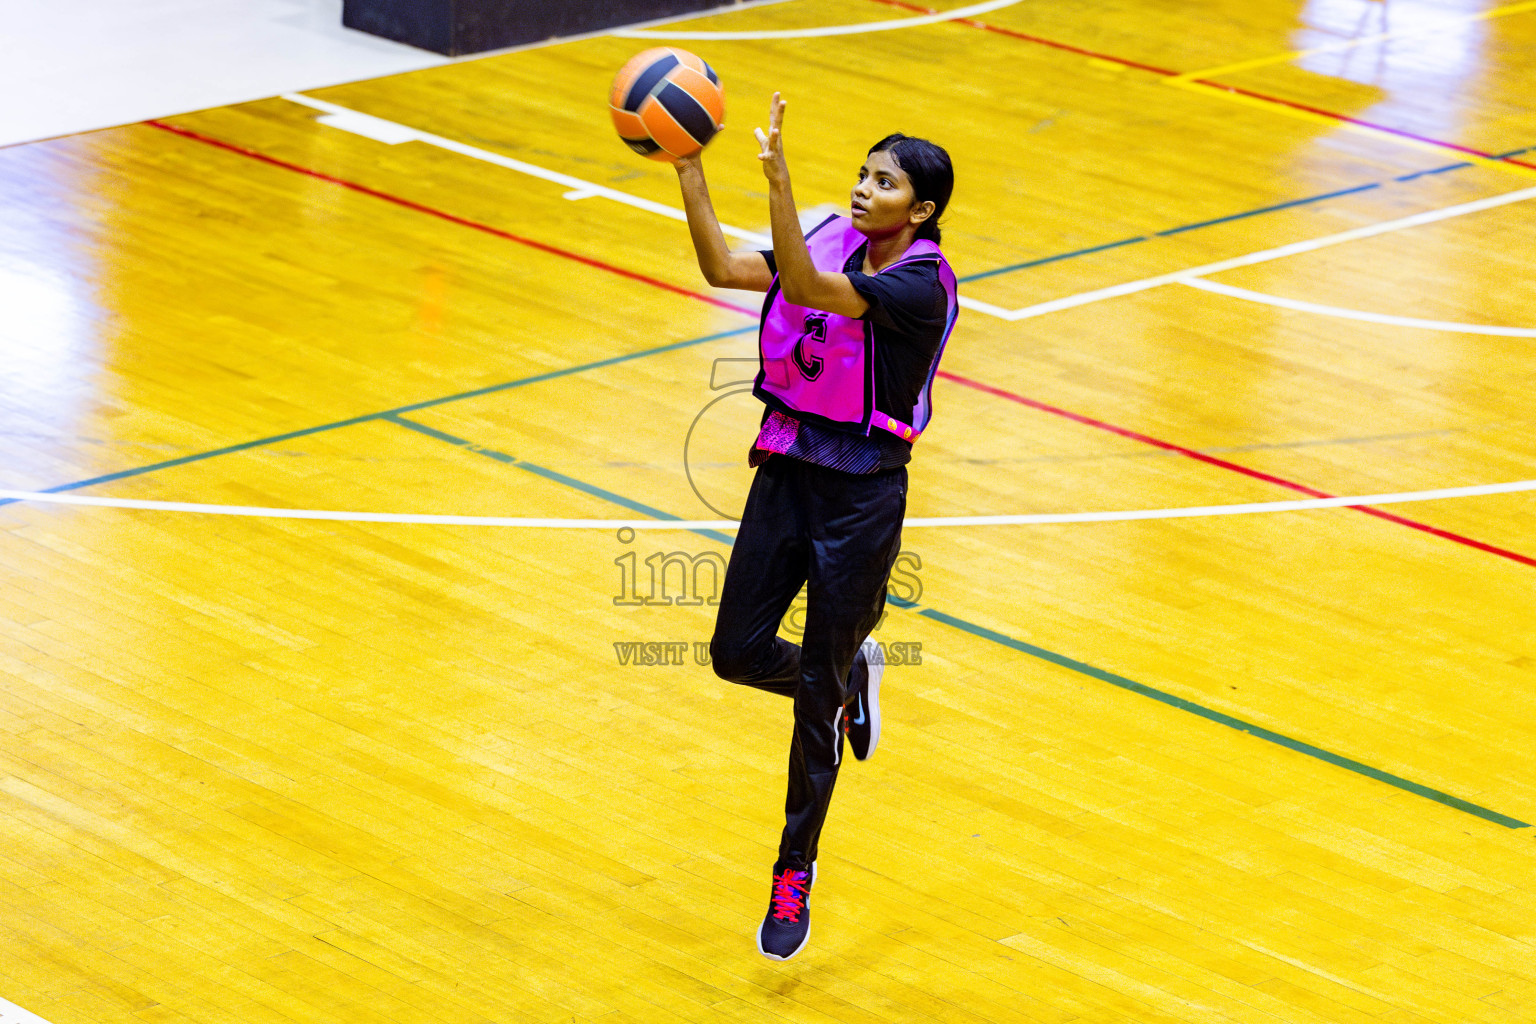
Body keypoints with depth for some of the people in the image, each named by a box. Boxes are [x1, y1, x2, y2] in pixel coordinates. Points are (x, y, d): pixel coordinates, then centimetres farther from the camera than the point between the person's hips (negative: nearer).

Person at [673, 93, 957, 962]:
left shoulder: (921, 284, -18)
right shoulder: (837, 243, 3)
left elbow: (805, 289, -32)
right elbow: (724, 268, -5)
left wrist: (778, 179, -41)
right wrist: (689, 169, -15)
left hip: (862, 493, -6)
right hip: (787, 471, 6)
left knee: (815, 693, 3)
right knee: (738, 653, 6)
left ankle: (796, 873, 18)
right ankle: (852, 672, 37)